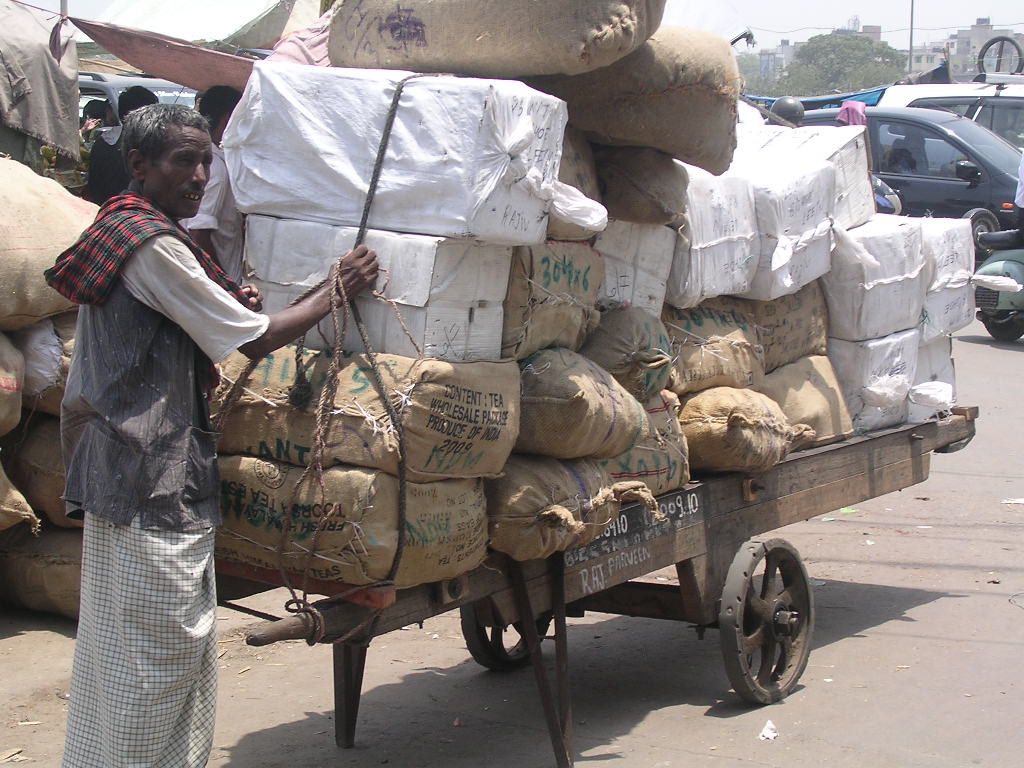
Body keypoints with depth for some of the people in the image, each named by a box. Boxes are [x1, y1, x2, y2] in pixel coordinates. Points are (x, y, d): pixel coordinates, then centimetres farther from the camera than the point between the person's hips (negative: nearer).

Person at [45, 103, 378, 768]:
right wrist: (338, 289, -2)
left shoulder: (123, 232, 16)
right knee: (157, 649, -4)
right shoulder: (154, 244, -17)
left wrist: (234, 306, 5)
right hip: (153, 485, -11)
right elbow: (257, 340, -14)